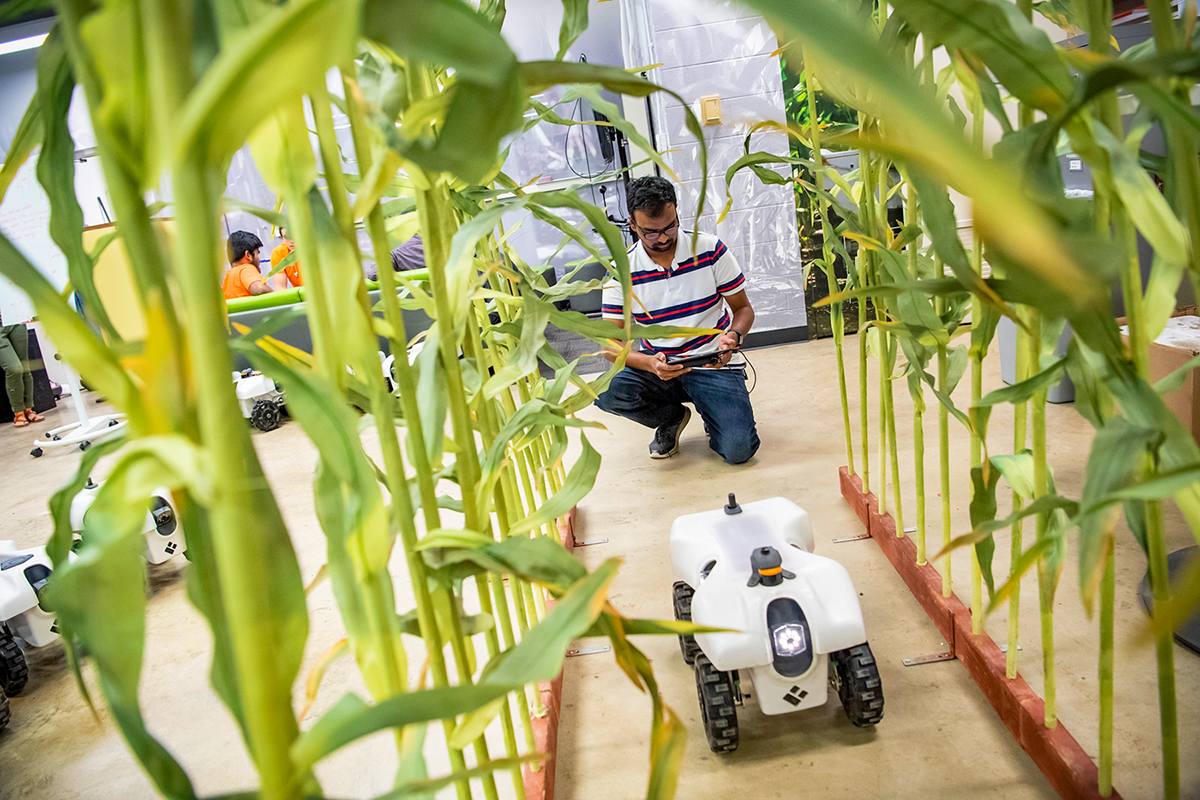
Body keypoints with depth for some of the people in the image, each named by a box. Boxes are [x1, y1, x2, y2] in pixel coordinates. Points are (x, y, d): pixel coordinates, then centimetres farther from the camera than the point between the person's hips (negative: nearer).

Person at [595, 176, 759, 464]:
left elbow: (743, 308, 2)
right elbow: (610, 342, -9)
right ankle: (672, 418, 4)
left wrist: (733, 337, -22)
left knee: (738, 450, -24)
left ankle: (711, 413, 15)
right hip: (657, 367, 2)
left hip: (714, 365, -1)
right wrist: (650, 364, -30)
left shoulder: (710, 249, -7)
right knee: (606, 392, -29)